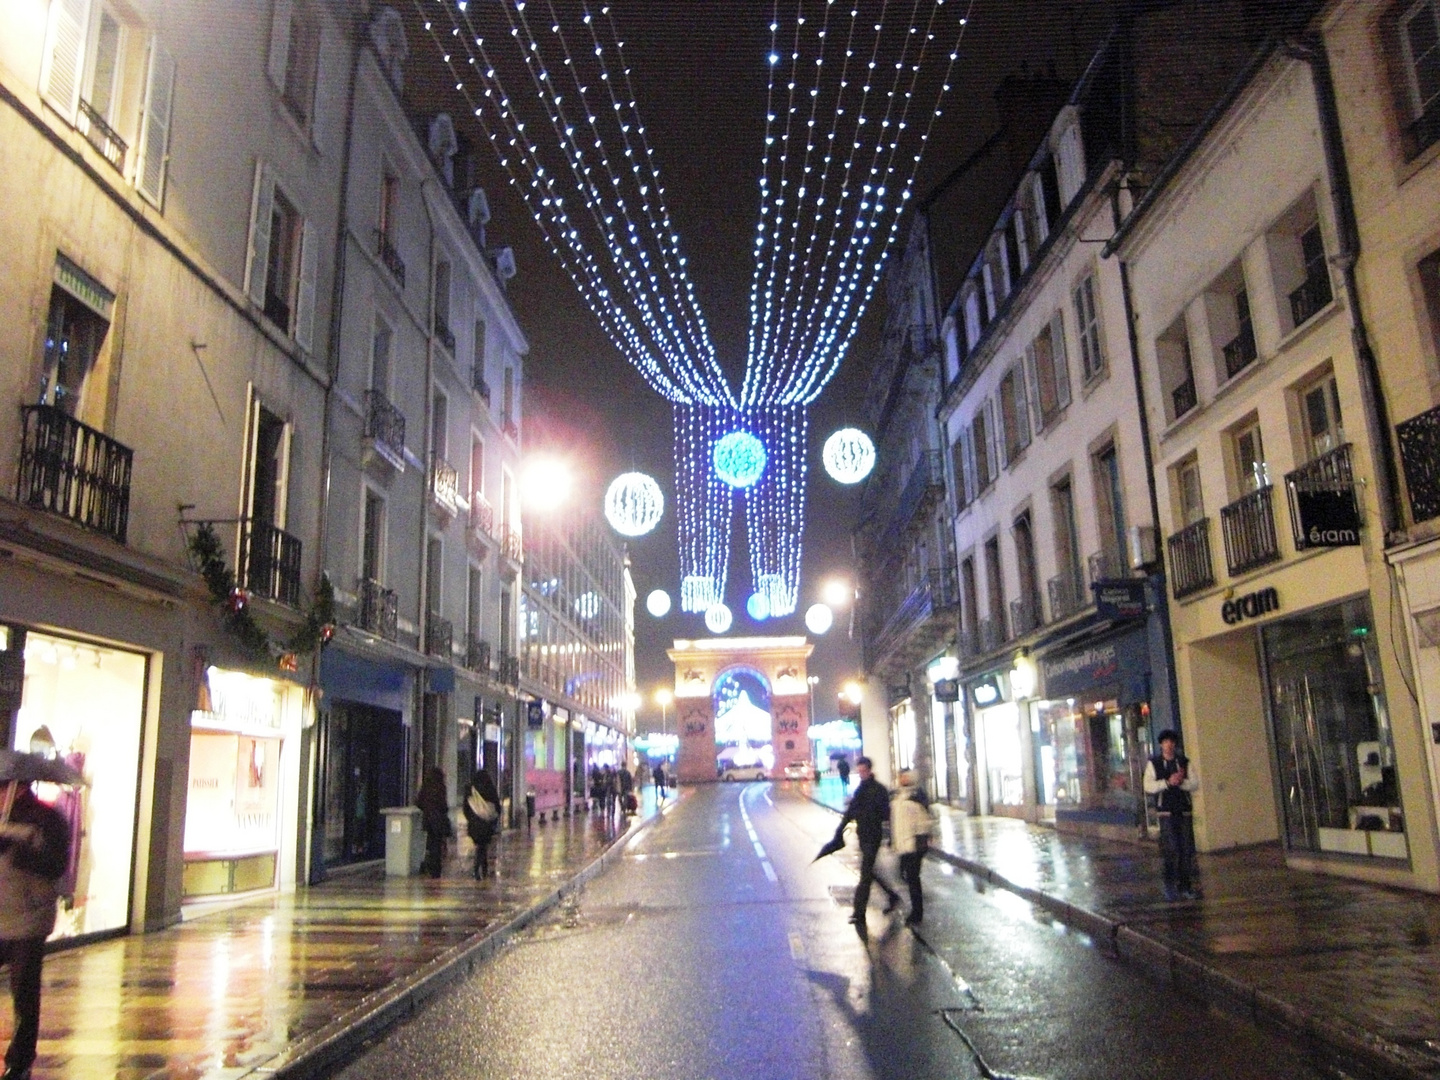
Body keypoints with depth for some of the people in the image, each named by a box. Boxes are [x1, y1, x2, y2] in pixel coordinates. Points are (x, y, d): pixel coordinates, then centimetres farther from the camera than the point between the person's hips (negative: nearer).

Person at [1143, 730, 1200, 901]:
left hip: (1184, 810, 3)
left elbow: (1195, 783, 4)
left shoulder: (1184, 762, 11)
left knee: (1187, 850, 3)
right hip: (1166, 811, -3)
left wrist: (1181, 782, -15)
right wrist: (1168, 782, -16)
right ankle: (1170, 885, 1)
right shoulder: (1153, 763, 3)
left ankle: (1186, 886, 12)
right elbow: (1148, 787, -6)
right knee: (1171, 849, -7)